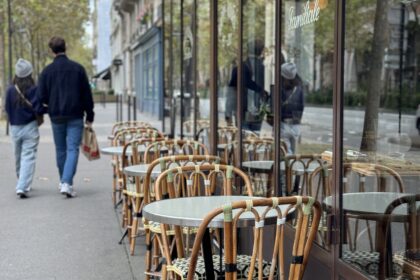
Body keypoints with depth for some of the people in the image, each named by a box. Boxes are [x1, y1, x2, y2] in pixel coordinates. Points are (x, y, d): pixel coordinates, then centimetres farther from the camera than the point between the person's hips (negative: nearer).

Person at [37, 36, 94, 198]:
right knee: (72, 149, -2)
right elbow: (87, 94, -2)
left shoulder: (47, 71, -2)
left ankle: (63, 181, 28)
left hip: (56, 117, 1)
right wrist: (89, 116, 5)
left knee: (60, 150, 15)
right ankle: (67, 183, -15)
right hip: (75, 116, -1)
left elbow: (41, 96, -3)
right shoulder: (78, 68, -2)